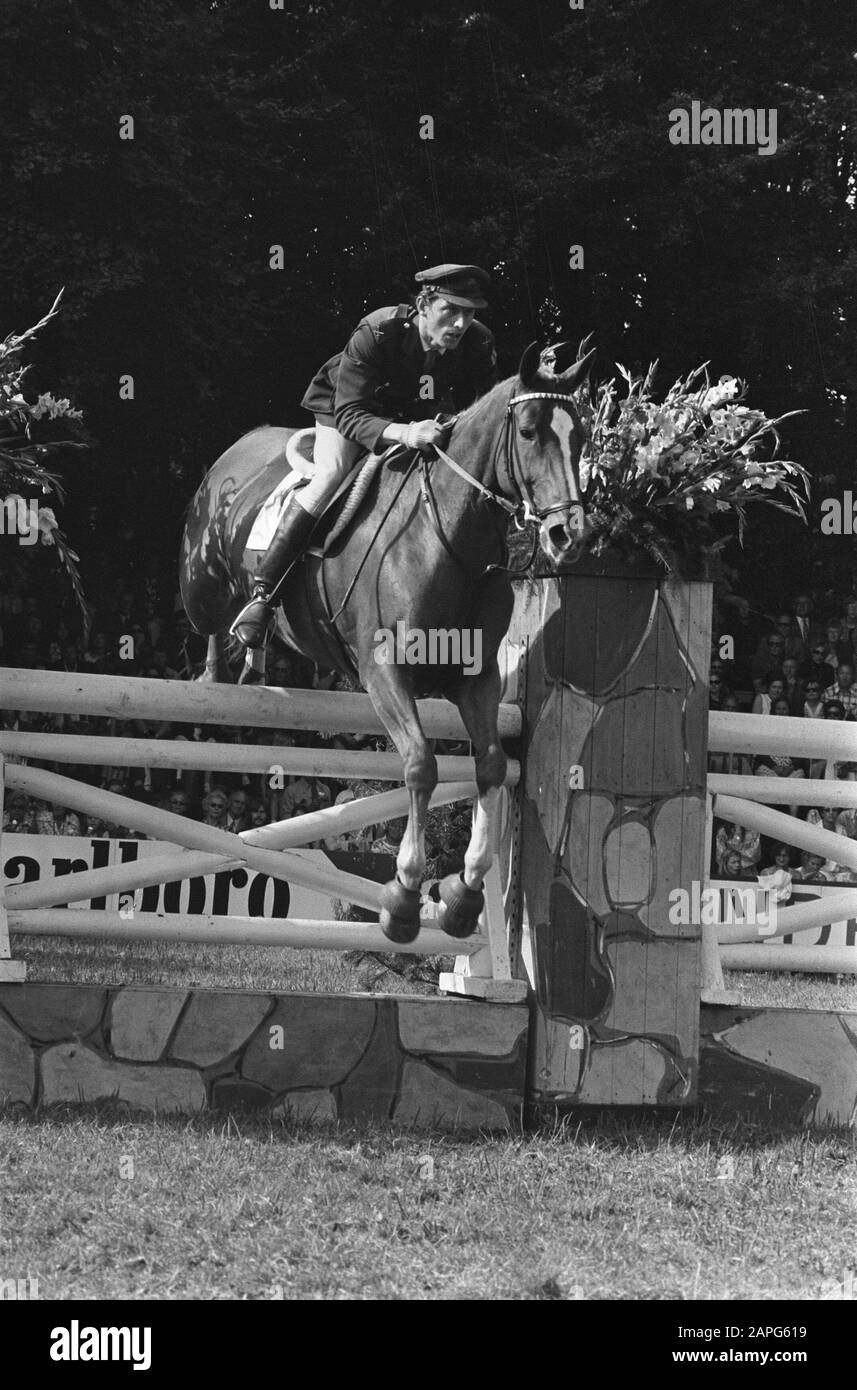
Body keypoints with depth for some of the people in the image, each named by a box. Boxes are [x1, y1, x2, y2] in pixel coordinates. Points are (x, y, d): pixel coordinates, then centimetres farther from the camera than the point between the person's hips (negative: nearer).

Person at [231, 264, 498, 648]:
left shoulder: (479, 344, -24)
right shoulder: (375, 335, -36)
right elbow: (349, 413, -39)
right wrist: (402, 433, -57)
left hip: (420, 418, 6)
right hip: (344, 408, -6)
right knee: (329, 477, -29)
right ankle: (261, 594, -29)